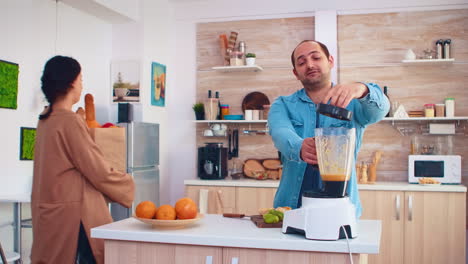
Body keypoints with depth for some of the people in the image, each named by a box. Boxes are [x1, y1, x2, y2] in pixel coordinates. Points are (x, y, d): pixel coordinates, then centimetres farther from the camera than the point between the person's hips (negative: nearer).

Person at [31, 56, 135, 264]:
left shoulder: (45, 120, 8)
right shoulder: (70, 121, -17)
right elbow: (99, 173, -14)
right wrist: (129, 184, 2)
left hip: (49, 212, 9)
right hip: (73, 215, -9)